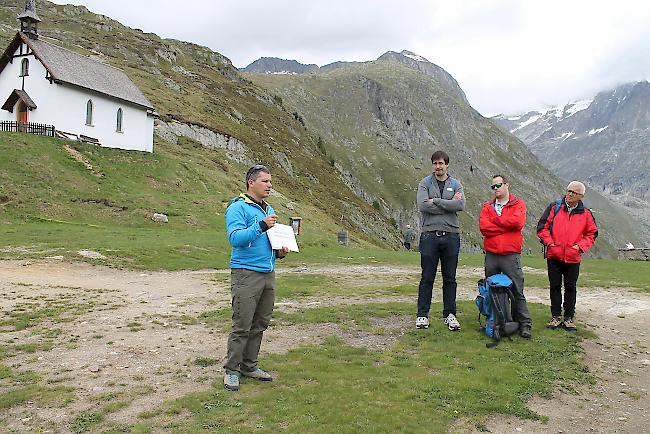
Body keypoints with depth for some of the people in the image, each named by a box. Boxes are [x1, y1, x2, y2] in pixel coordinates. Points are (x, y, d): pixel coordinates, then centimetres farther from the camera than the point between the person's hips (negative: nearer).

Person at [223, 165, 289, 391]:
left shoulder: (269, 210, 18)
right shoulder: (238, 208, -8)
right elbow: (235, 238, -21)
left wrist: (279, 252, 7)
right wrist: (261, 226, -28)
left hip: (268, 273, 8)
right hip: (246, 273, -8)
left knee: (260, 325, 12)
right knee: (242, 326, -6)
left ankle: (249, 366, 24)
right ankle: (231, 370, 7)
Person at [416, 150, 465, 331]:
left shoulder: (456, 184, 10)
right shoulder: (425, 183, 5)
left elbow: (461, 205, -9)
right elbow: (422, 206, -11)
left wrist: (435, 201, -10)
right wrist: (448, 203, -8)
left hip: (451, 235, 2)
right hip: (429, 234, -2)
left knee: (450, 278, 8)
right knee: (427, 278, 2)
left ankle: (450, 314, 18)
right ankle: (422, 315, 10)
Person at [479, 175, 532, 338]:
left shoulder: (518, 204, 5)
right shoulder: (487, 207, 12)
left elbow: (518, 222, -15)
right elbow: (484, 227, -5)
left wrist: (496, 220, -5)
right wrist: (507, 226, -8)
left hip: (511, 255, -3)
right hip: (491, 254, 3)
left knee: (517, 291, -1)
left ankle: (525, 324, 7)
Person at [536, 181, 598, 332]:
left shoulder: (585, 214, 3)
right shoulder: (554, 207, -1)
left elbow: (592, 233, 11)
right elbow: (542, 227, -1)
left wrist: (581, 246, -3)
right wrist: (549, 243, -10)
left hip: (573, 258, 0)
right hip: (554, 256, 0)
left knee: (570, 288, 7)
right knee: (555, 287, 7)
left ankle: (569, 318, 18)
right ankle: (556, 317, 17)